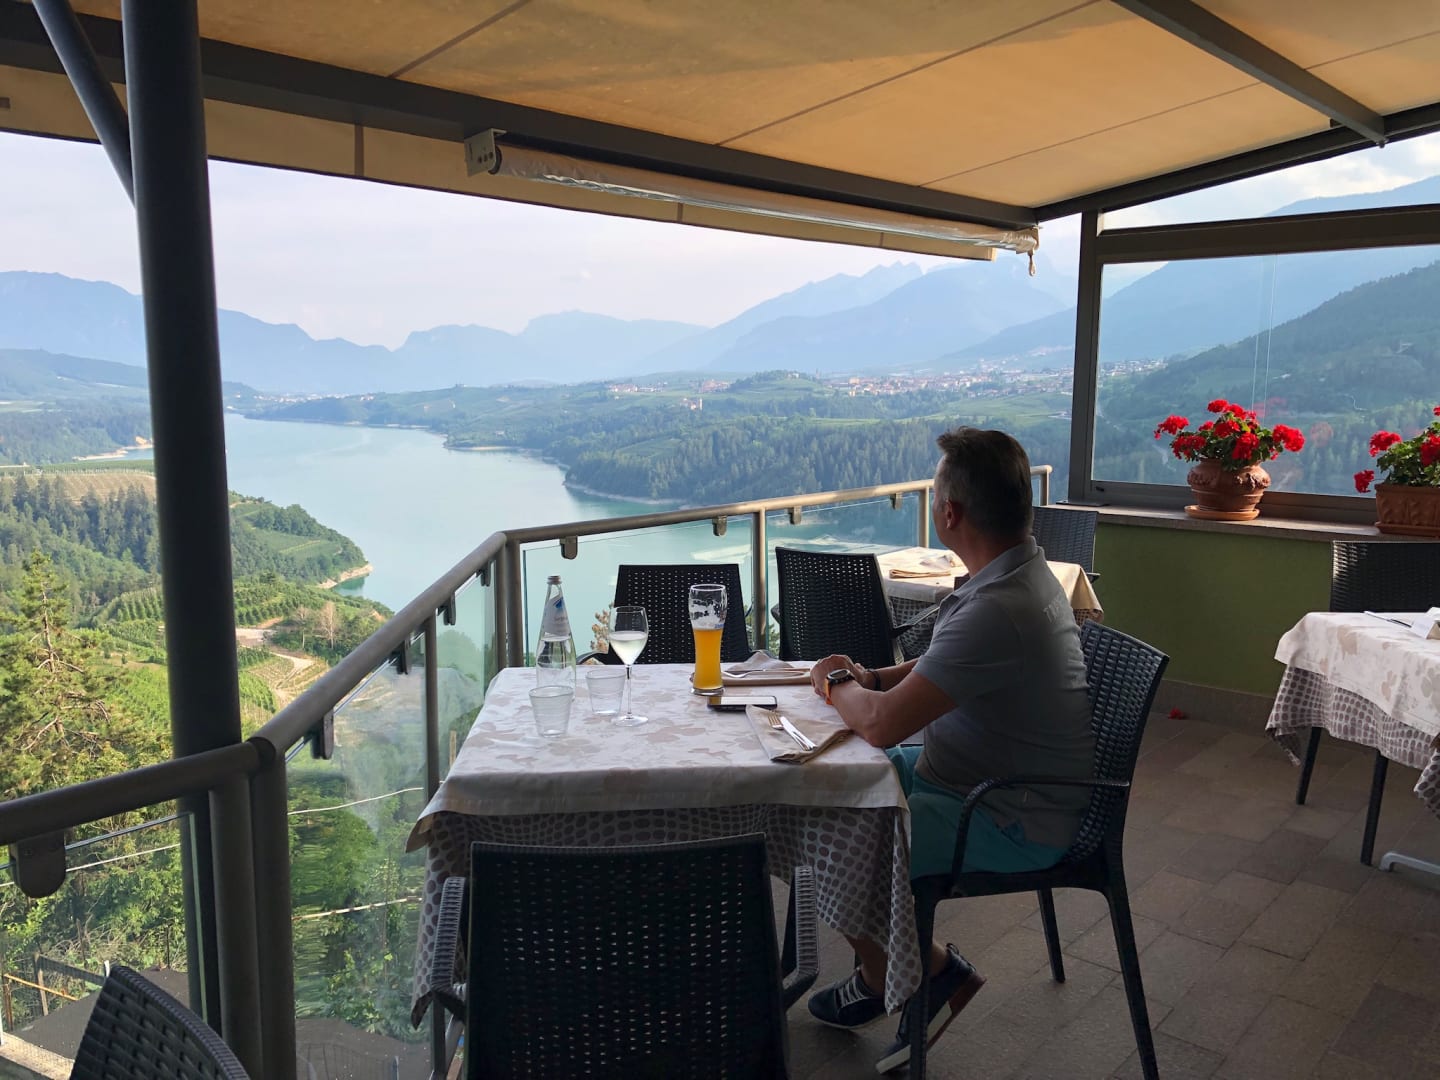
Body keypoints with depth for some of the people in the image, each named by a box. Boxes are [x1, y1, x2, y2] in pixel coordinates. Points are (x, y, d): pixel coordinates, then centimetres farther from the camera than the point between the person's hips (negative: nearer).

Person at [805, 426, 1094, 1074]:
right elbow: (947, 666, 18)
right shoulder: (1021, 569, 2)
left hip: (1010, 825, -10)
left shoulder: (1000, 609, -32)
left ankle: (932, 971, 12)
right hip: (969, 774, 10)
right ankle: (884, 971, 20)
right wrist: (875, 677, 0)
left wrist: (836, 684, -9)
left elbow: (882, 724, -32)